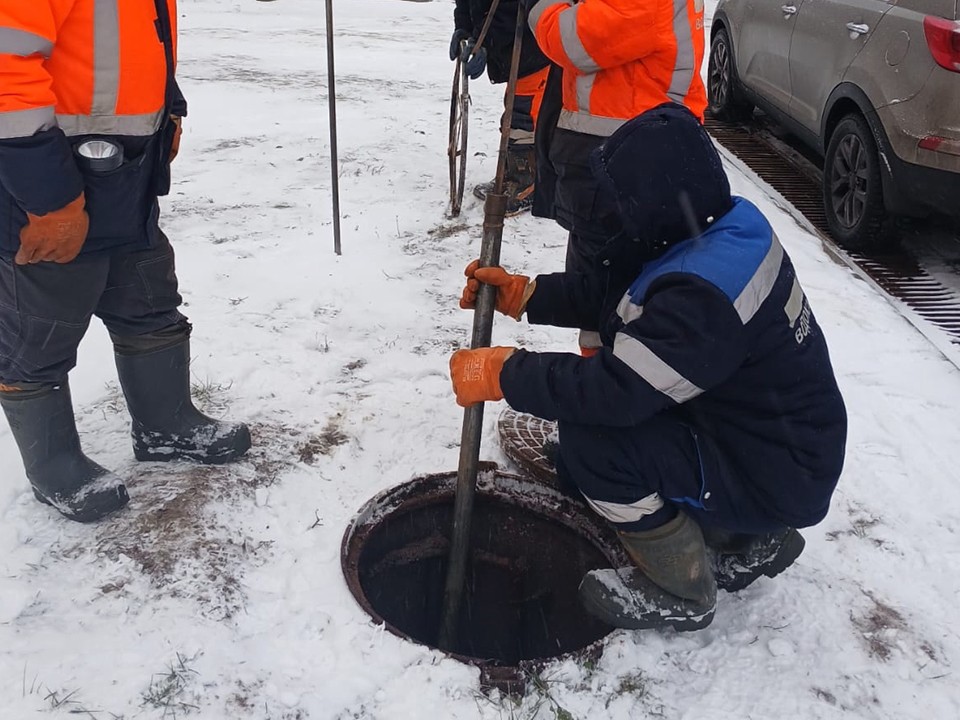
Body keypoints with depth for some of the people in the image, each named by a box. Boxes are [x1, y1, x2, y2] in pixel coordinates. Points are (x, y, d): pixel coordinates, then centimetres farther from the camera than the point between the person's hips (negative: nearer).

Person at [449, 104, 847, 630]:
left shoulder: (706, 292, -33)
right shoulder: (725, 227, -2)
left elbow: (616, 389, -32)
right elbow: (619, 300, 7)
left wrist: (501, 374, -20)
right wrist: (523, 294, 3)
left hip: (778, 479, -9)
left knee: (591, 438, -22)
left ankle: (680, 592, 1)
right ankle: (748, 540, 21)